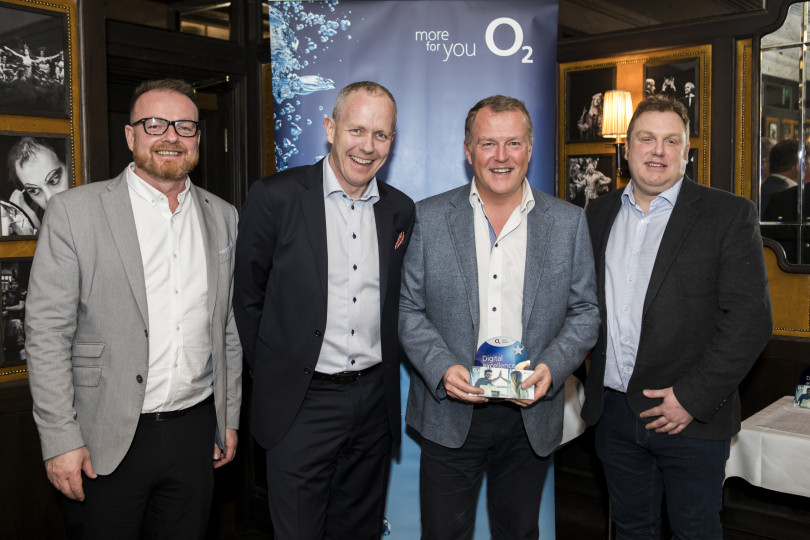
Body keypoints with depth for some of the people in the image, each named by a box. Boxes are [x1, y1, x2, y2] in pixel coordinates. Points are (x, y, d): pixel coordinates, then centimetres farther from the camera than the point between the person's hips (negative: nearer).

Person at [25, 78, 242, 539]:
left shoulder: (222, 217, 7)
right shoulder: (74, 212, -6)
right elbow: (47, 332, -7)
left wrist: (230, 417, 12)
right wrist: (60, 440, -10)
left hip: (195, 431, 4)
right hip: (106, 438, -3)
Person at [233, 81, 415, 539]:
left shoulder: (400, 210, 5)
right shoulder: (277, 197, -9)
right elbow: (248, 297, -3)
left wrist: (383, 374, 8)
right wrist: (274, 372, 1)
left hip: (375, 402, 4)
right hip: (302, 403, -4)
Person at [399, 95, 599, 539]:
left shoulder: (569, 222, 0)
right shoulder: (429, 218, -3)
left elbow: (585, 312, 2)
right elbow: (408, 308, -1)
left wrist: (551, 368, -14)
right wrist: (441, 368, -16)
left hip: (531, 415, 1)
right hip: (449, 413, -1)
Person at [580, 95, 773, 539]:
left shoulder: (730, 215, -7)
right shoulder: (600, 214, 8)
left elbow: (750, 318, -13)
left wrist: (693, 397, -17)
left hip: (692, 417, -4)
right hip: (614, 411, 4)